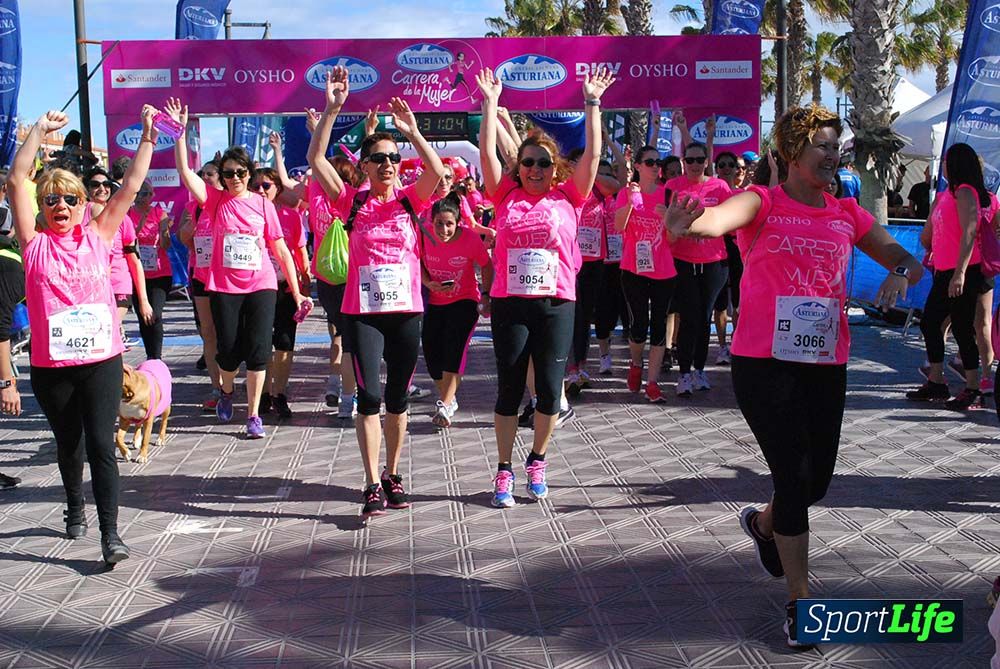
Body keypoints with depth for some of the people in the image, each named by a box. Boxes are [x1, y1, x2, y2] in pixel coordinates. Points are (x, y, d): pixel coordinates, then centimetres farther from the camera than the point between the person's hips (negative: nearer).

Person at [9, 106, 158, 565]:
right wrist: (39, 131, -6)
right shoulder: (35, 244, 1)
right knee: (68, 443, 18)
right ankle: (75, 508, 40)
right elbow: (15, 182, -5)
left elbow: (130, 186, 3)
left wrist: (148, 135, 1)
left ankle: (110, 532, -3)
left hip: (102, 360, -1)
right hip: (51, 366, 1)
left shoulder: (97, 237, 4)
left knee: (101, 444, -5)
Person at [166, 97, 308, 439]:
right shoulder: (216, 200, 4)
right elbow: (185, 172, -9)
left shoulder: (263, 204, 3)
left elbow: (281, 250, 4)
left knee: (258, 348, -4)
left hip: (261, 285, 0)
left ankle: (253, 414, 7)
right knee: (229, 350, 5)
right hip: (223, 287, 0)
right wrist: (179, 130, -17)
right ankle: (227, 392, 37)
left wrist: (296, 292, 3)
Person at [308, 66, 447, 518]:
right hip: (362, 312, -2)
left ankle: (392, 476, 25)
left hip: (406, 311, 2)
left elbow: (437, 172, -15)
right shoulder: (352, 203, 1)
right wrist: (332, 111, -17)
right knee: (369, 396, -7)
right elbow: (316, 160, -9)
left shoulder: (410, 200, 4)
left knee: (398, 397, 11)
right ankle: (373, 486, -3)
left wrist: (412, 131, -24)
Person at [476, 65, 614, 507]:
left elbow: (592, 154, 1)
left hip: (556, 305, 0)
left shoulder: (567, 197, 5)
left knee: (550, 390, 5)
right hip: (509, 304, 0)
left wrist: (592, 104, 0)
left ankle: (536, 462, 25)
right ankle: (504, 470, 17)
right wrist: (490, 103, 2)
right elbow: (487, 152, 2)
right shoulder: (506, 196, 6)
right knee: (509, 389, 5)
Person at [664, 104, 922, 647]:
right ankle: (800, 600, 12)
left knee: (818, 479, 13)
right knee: (792, 475, -4)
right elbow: (721, 218, -30)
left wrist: (901, 273, -12)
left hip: (825, 364, 5)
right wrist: (687, 223, -54)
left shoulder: (847, 215, 9)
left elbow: (907, 261, 14)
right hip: (764, 363, -5)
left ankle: (763, 523, 47)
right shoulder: (764, 204, -7)